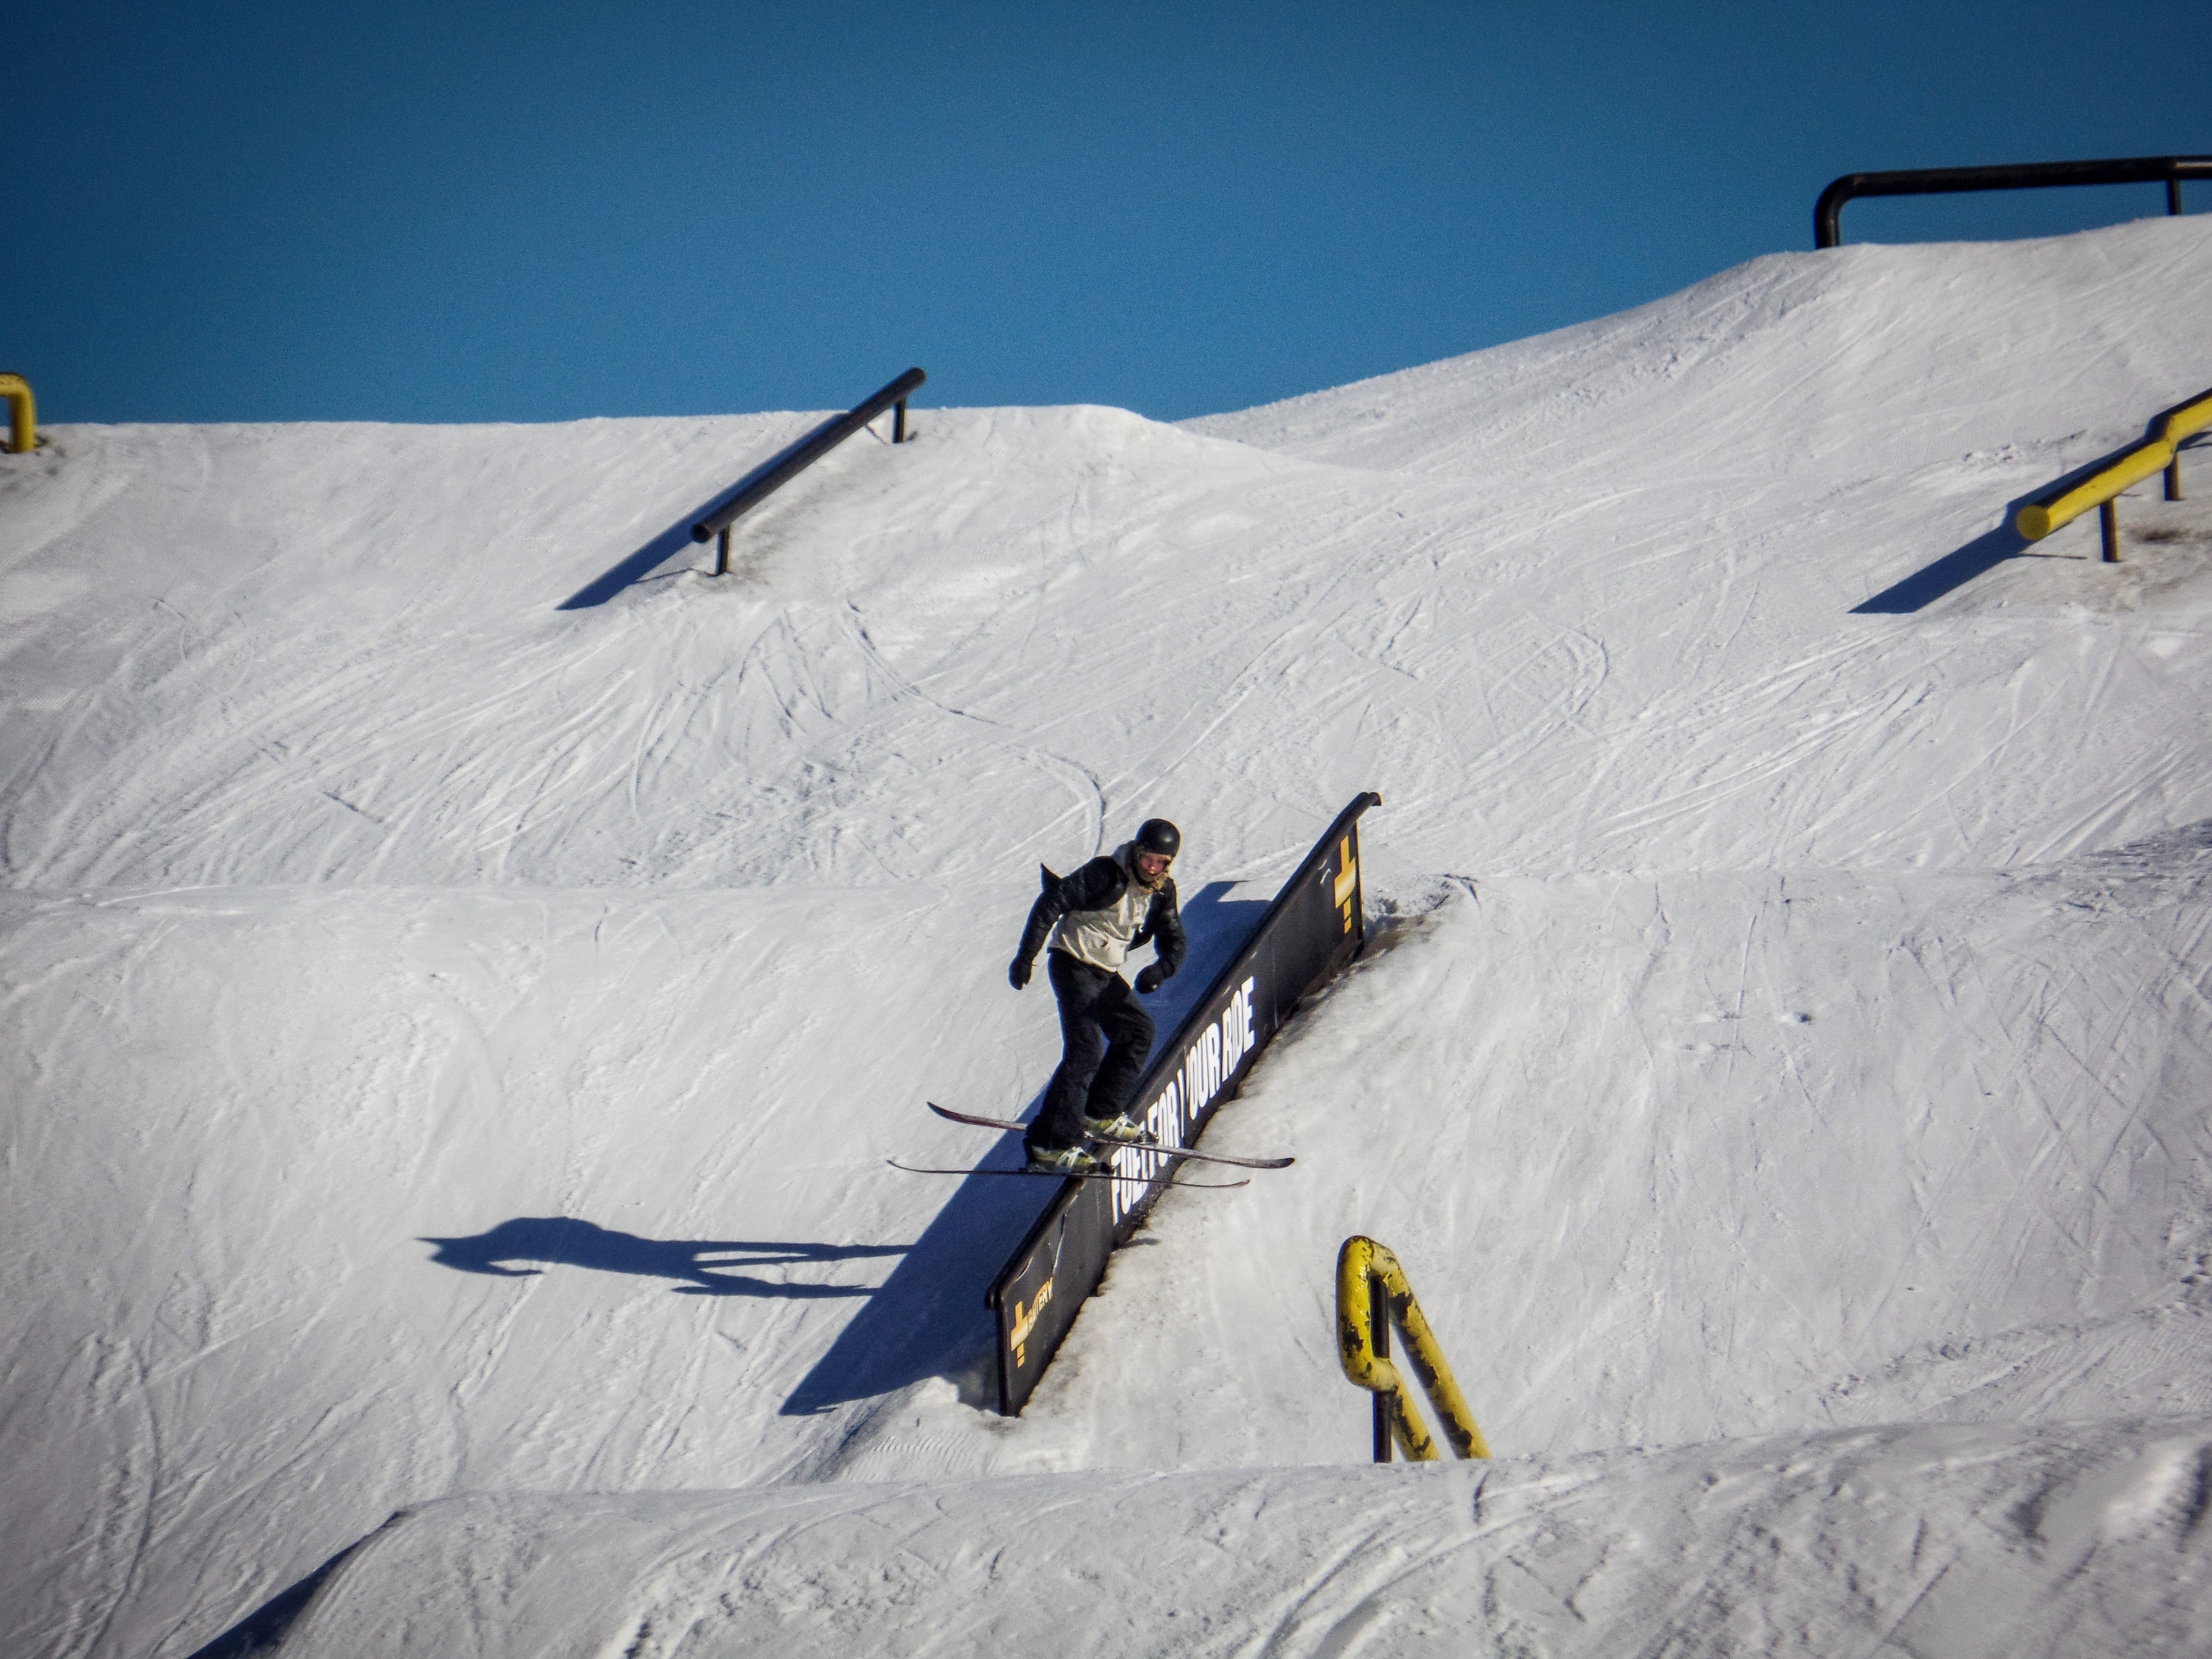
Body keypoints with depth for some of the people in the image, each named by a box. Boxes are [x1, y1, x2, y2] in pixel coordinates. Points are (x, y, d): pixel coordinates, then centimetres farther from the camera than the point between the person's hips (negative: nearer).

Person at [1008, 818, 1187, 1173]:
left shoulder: (1162, 891, 2)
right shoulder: (1107, 874, -19)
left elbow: (1173, 942, 3)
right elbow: (1052, 903, -19)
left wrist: (1160, 969, -21)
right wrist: (1025, 956, -22)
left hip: (1105, 974, 8)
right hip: (1073, 966, -8)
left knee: (1138, 1031, 16)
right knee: (1085, 1050, -18)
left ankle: (1100, 1115, 25)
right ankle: (1051, 1145, -22)